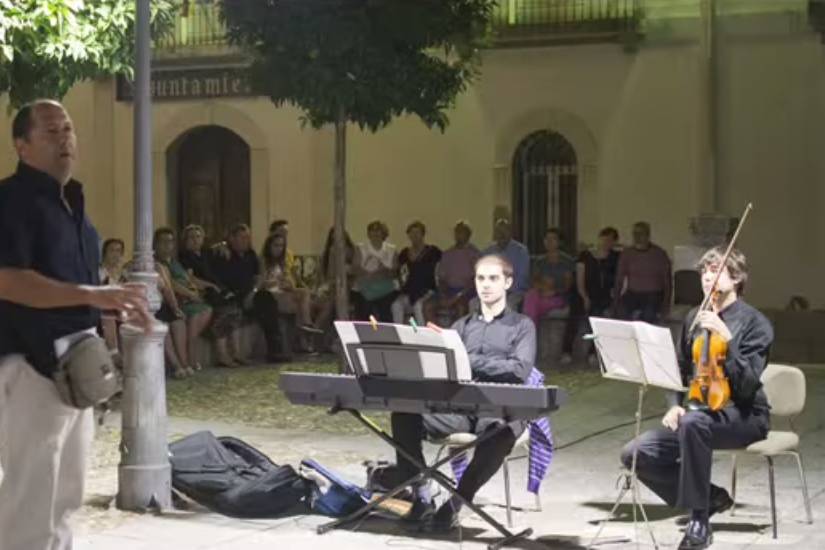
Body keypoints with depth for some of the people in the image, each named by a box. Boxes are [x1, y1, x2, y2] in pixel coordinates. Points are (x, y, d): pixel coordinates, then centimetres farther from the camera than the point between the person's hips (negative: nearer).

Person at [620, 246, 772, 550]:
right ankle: (709, 497, 2)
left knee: (693, 422, -40)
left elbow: (747, 385, -18)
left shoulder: (755, 323, -8)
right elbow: (680, 369, 18)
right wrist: (674, 405, -1)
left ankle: (699, 520, -25)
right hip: (700, 413, 6)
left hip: (744, 416, -6)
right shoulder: (695, 318, 10)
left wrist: (726, 339, -27)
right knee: (636, 454, -14)